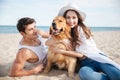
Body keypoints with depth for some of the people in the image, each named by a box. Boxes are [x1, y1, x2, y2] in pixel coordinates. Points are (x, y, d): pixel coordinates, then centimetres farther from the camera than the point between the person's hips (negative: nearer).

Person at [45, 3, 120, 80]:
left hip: (97, 57, -4)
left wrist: (62, 51, -10)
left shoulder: (81, 29, -8)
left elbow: (84, 53, -9)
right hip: (85, 63, 4)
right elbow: (47, 43, 5)